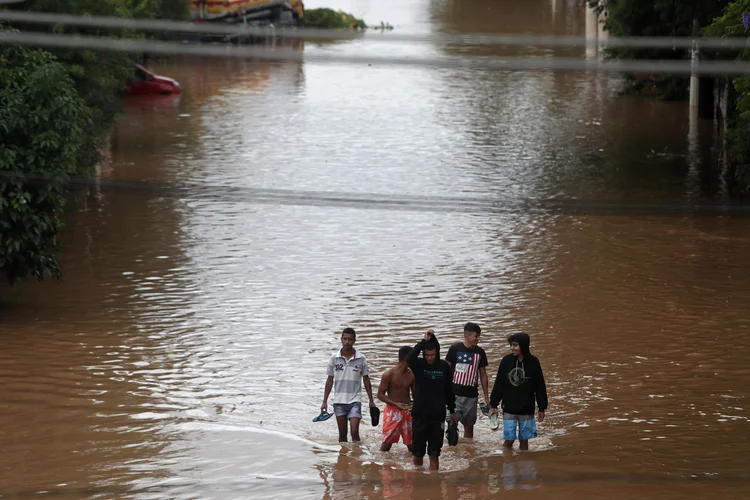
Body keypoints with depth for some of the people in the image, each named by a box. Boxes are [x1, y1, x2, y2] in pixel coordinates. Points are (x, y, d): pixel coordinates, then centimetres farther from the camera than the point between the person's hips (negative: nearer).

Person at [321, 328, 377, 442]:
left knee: (354, 432, -13)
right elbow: (330, 381, 7)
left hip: (354, 401, -2)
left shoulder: (361, 359, -2)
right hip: (339, 401, 2)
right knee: (342, 434, 8)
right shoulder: (334, 359, 1)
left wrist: (371, 400, 7)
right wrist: (325, 401, 5)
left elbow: (366, 380, 7)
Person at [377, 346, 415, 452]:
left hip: (407, 411, 4)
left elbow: (415, 393, 15)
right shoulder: (389, 374, -9)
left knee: (411, 442, 2)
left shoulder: (411, 375, 5)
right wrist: (396, 404, -21)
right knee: (387, 442, -4)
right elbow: (380, 394, -7)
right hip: (392, 410, -4)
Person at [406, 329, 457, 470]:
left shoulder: (444, 366, 2)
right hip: (419, 415, -1)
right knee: (418, 453, 6)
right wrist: (424, 341, -29)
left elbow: (449, 390, 12)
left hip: (438, 416, 1)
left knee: (434, 454, 1)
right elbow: (409, 359, -28)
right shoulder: (419, 365, -4)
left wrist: (452, 411, 15)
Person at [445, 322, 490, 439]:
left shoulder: (480, 352, 6)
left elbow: (483, 374, 12)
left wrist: (486, 397, 12)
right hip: (455, 393, -3)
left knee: (469, 425, 8)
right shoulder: (455, 349, -4)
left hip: (471, 395, 3)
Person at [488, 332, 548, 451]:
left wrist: (542, 408, 6)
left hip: (526, 409, 0)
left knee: (524, 441, 8)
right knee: (508, 441, -2)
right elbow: (498, 384, 2)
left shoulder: (533, 362, -6)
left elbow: (540, 387, 2)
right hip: (509, 409, 0)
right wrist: (493, 405, 2)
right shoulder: (506, 361, -4)